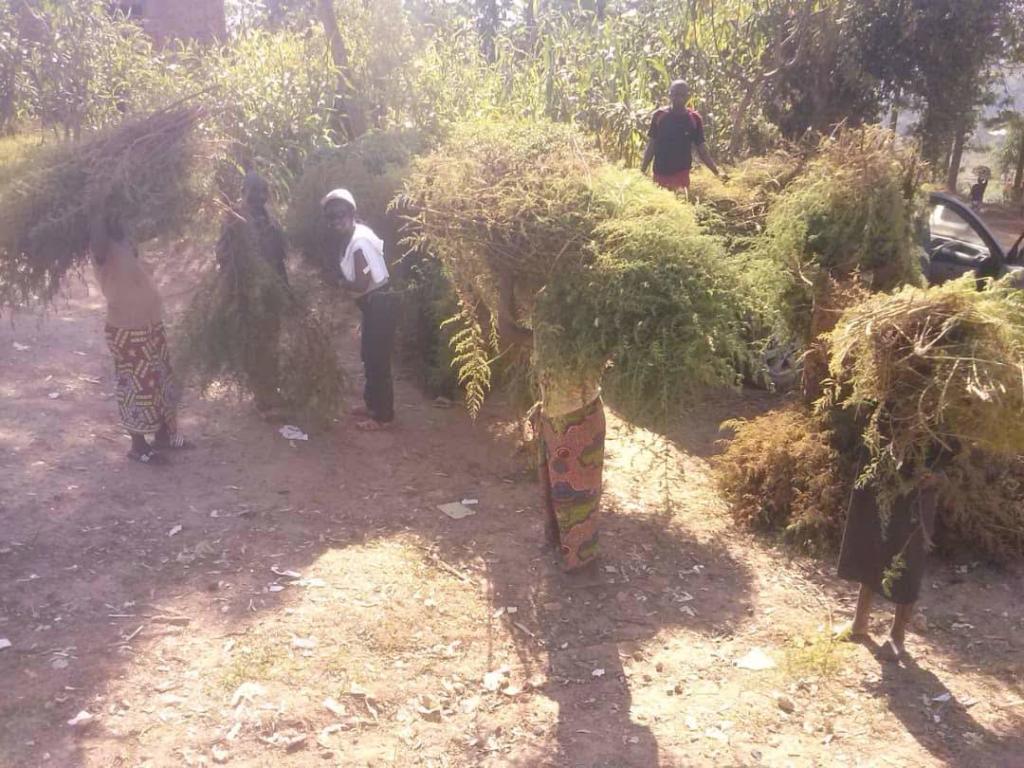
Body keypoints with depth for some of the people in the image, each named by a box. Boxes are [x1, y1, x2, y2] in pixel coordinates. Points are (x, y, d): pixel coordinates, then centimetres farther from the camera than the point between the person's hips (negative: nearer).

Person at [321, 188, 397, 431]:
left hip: (380, 304, -10)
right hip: (373, 303, 10)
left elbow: (361, 285, -22)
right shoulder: (350, 237, 7)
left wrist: (339, 281, -6)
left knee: (378, 360, -3)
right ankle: (373, 404, 34)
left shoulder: (359, 241, -22)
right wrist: (342, 278, -3)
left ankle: (384, 416, 7)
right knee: (369, 356, 20)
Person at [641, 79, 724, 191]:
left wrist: (716, 172, -3)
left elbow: (701, 149, 5)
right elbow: (651, 146, 5)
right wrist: (642, 171, -1)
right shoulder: (659, 115, 0)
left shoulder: (695, 119, 1)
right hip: (660, 174, 0)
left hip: (682, 174, 0)